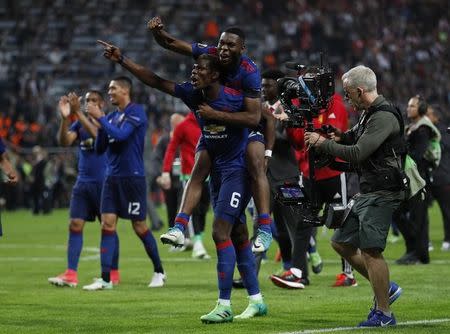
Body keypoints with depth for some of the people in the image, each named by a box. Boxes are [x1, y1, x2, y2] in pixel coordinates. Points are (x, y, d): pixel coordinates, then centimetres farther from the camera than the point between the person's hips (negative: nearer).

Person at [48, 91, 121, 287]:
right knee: (75, 226, -4)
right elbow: (64, 141, -6)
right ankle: (71, 274, -8)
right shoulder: (79, 124, 10)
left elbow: (97, 134, -26)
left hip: (104, 183, -5)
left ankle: (113, 274, 12)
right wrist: (65, 118, -21)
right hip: (82, 182, 5)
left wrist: (78, 112, -31)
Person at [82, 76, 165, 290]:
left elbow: (120, 135, -23)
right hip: (112, 177, 7)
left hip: (132, 177, -7)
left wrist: (100, 117, -15)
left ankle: (159, 272, 18)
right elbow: (100, 148, 12)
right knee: (107, 225, -3)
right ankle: (105, 279, -5)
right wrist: (100, 126, -3)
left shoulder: (136, 112, -9)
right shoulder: (112, 116, 12)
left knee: (139, 227, 1)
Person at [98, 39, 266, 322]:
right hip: (217, 169, 7)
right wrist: (122, 60, -6)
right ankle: (257, 301, 19)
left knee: (221, 232, -14)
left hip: (237, 169, -7)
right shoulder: (192, 94, -3)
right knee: (237, 235, 10)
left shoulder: (234, 98, -20)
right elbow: (155, 81, -1)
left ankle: (224, 306, -11)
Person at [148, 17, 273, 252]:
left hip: (245, 125, -4)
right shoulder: (210, 54, -19)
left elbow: (253, 117, -35)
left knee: (256, 167, -22)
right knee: (199, 172, -5)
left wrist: (215, 114, -37)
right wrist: (157, 31, -37)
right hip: (214, 125, 4)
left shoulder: (249, 72, -31)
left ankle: (265, 228, -22)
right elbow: (170, 43, -14)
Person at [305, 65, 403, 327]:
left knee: (370, 251, -12)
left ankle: (384, 314, -4)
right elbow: (358, 137, 33)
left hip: (381, 194, -11)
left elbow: (358, 154, -23)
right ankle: (386, 288, 22)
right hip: (367, 194, 11)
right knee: (342, 243, 13)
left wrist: (323, 143, -12)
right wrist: (339, 137, 11)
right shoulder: (369, 114, 14)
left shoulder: (383, 117, -18)